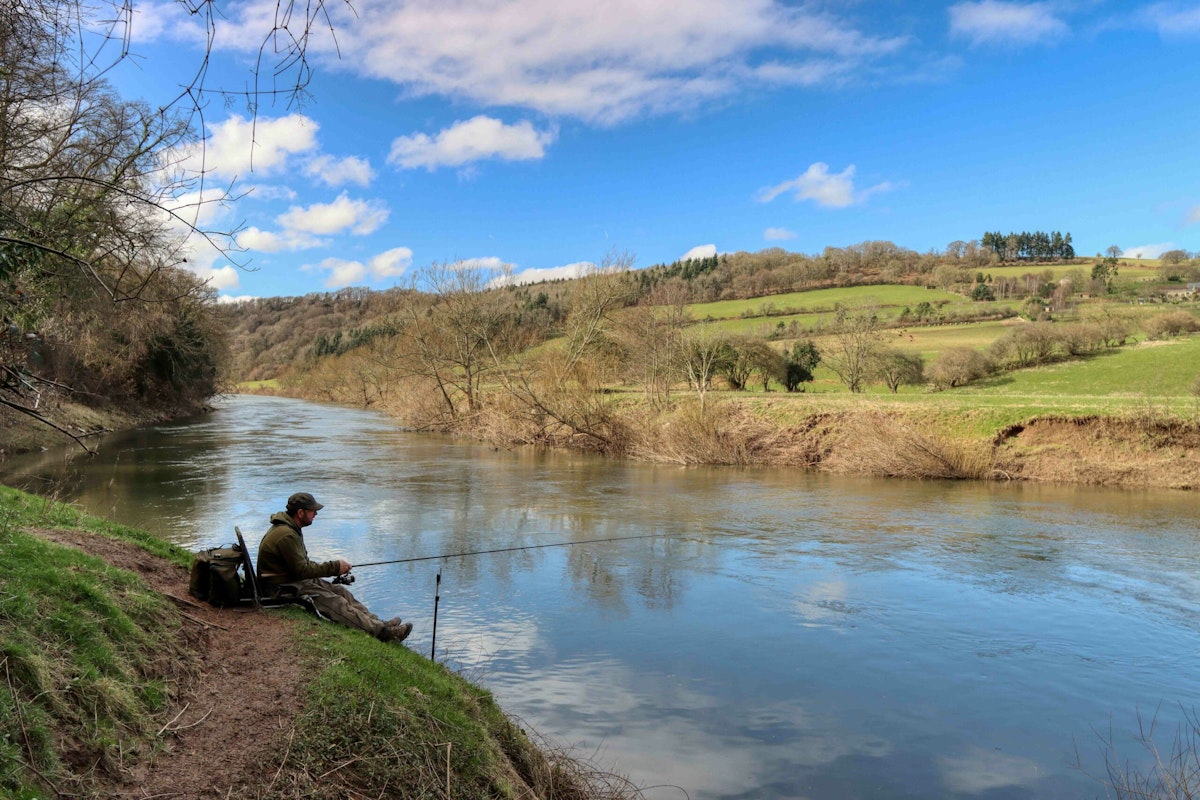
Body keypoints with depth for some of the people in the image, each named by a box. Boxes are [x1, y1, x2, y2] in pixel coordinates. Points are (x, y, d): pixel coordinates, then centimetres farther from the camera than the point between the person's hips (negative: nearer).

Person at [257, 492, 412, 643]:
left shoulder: (291, 529, 11)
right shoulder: (286, 535, -23)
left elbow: (303, 563, 16)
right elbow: (302, 570, -24)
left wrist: (334, 567, 3)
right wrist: (335, 567, -16)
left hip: (294, 580, 11)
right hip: (280, 589, -11)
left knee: (340, 591, -2)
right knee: (333, 601, -22)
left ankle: (377, 624, -10)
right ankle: (381, 632, -31)